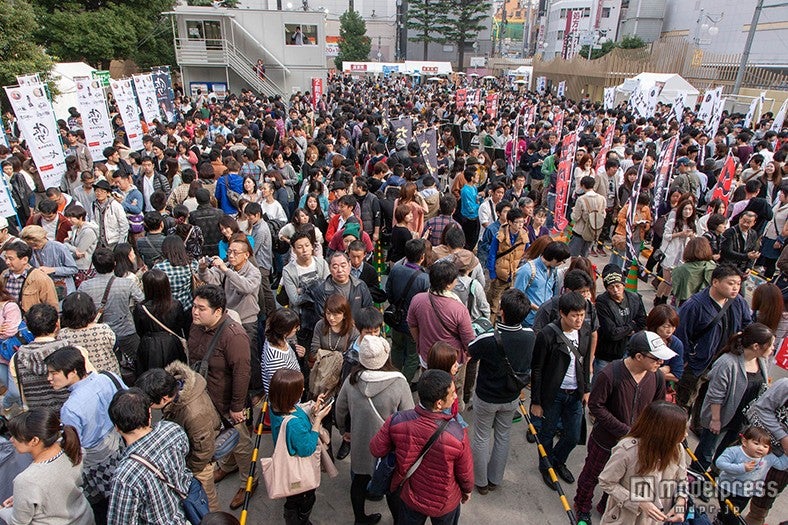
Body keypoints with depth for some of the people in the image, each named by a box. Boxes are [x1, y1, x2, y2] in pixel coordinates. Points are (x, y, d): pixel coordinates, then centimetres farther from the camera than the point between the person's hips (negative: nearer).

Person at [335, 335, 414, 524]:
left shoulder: (351, 380, -16)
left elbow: (340, 410, -1)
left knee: (359, 480, 25)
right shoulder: (399, 383, -28)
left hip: (360, 444, 3)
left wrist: (344, 429, 19)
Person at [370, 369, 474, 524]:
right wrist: (467, 490, 6)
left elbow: (376, 450, -13)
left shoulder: (398, 421, -30)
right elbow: (466, 474, -16)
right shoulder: (457, 435, -34)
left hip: (409, 498, 1)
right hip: (445, 504, -1)